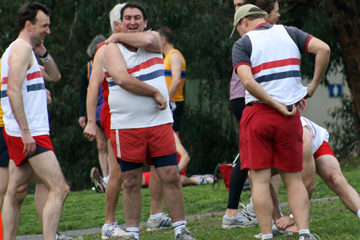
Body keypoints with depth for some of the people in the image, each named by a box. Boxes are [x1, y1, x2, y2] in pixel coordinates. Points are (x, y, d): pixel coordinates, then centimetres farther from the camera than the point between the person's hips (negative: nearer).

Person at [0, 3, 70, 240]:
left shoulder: (25, 50, 22)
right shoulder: (22, 48, -10)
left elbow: (55, 76, 30)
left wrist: (43, 53, 13)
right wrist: (26, 131, -25)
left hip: (19, 134, 11)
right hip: (30, 135, -11)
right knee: (59, 189, -15)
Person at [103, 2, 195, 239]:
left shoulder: (154, 39, 11)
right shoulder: (112, 49, 1)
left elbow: (147, 39, -15)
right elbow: (122, 79, -15)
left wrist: (119, 36, -2)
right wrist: (155, 93, -12)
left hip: (159, 122, 2)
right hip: (126, 126, -2)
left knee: (171, 175, -2)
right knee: (131, 181, 4)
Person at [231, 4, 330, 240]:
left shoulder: (243, 43, 1)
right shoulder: (289, 33, 11)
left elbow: (248, 81, -15)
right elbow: (323, 49, -5)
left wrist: (277, 105, -11)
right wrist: (313, 85, 3)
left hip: (258, 112, -3)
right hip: (289, 117, 3)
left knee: (260, 180, 0)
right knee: (294, 179, 9)